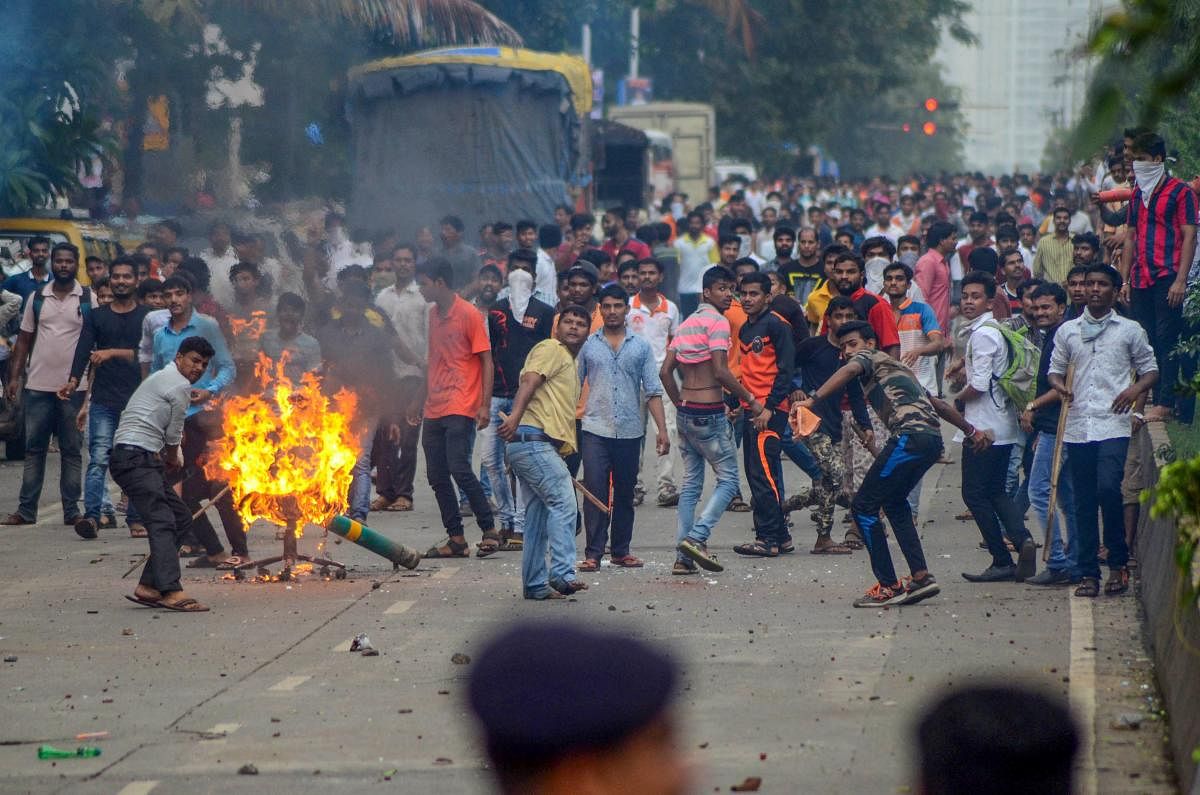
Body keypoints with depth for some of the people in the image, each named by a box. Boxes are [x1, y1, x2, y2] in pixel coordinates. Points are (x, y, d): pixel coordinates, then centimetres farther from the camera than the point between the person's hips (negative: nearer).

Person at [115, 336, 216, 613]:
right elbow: (173, 435, 2)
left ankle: (148, 587, 7)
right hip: (136, 457, -10)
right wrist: (172, 457, 21)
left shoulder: (163, 378, 27)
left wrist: (172, 456, 14)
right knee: (162, 522, -20)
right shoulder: (180, 387, -6)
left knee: (181, 517, 12)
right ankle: (172, 591, -33)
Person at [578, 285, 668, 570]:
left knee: (625, 493, 9)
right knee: (595, 492, -9)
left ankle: (621, 551, 18)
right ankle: (593, 553, -7)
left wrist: (662, 430, -1)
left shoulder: (641, 347, 9)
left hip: (630, 431, 2)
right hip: (595, 429, -2)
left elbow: (653, 391, 7)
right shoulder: (588, 346, 7)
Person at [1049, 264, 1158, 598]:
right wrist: (1060, 385, -4)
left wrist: (1136, 389, -8)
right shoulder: (1067, 331, 14)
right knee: (1084, 501, 4)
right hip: (1077, 425, 3)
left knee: (1108, 487, -20)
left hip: (1114, 424, -3)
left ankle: (1119, 562, -4)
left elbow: (1150, 369, 12)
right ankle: (1088, 572, 10)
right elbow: (1055, 368, 19)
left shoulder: (1130, 330, 7)